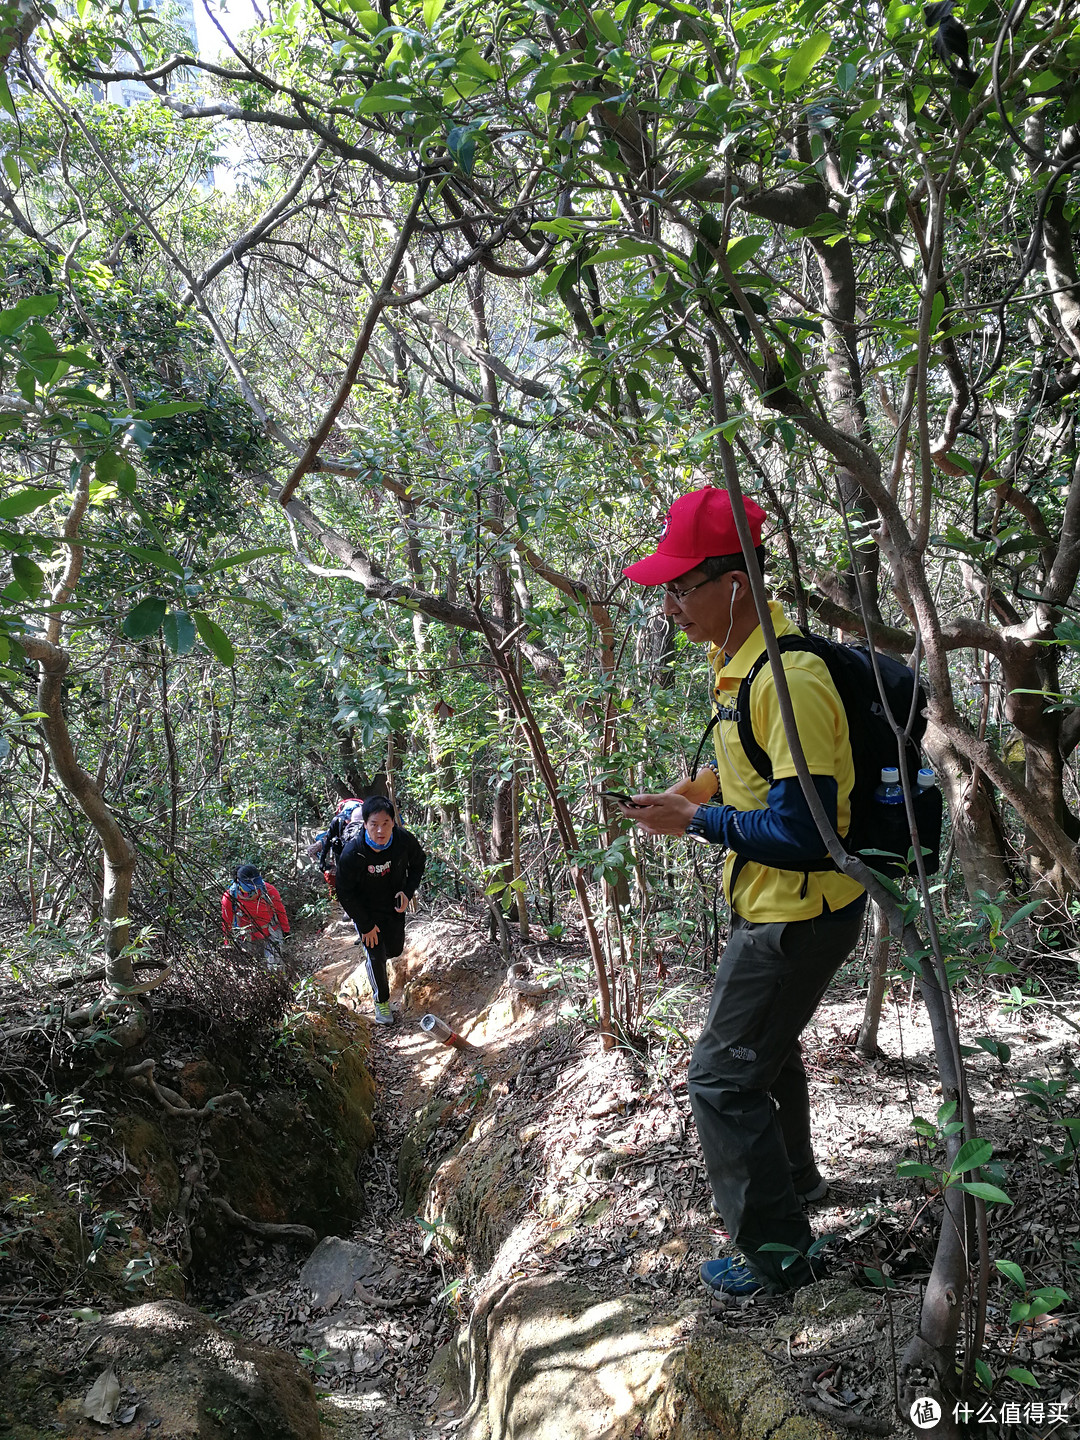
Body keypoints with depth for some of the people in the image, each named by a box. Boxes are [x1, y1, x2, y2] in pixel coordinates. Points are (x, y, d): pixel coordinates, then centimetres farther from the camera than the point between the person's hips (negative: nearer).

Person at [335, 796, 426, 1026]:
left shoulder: (405, 840, -24)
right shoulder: (352, 854, -32)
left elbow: (418, 863, 0)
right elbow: (345, 894, -20)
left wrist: (408, 891, -14)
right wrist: (366, 925, -15)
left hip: (394, 905, 4)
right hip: (365, 910, -3)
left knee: (395, 950, 16)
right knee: (376, 956, 0)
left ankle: (377, 957, 53)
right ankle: (381, 1000, 26)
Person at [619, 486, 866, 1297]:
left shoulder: (789, 681, -29)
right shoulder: (740, 664, 3)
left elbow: (802, 833, -30)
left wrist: (698, 822, -20)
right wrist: (707, 787, 3)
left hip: (801, 915, -10)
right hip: (772, 904, 10)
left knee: (723, 1076, 0)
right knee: (768, 1045, 28)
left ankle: (778, 1252, 17)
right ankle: (794, 1178, 52)